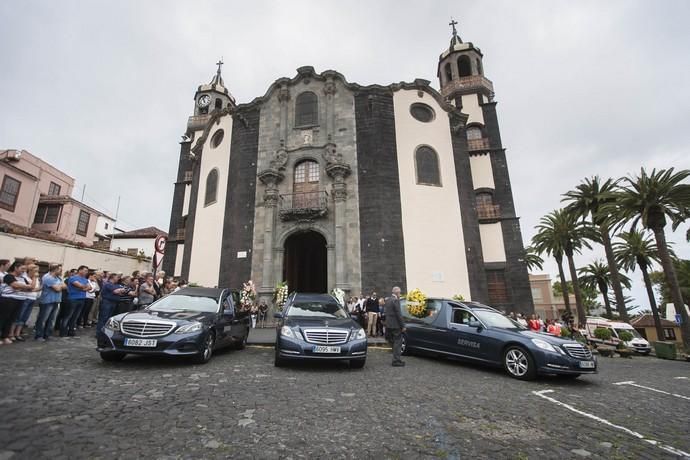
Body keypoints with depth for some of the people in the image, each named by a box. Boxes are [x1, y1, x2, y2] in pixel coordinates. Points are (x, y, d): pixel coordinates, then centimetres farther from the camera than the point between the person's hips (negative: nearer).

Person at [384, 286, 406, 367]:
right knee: (398, 342, 0)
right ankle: (396, 361, 3)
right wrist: (403, 326, -14)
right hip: (395, 325, -9)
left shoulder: (388, 300, 12)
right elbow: (398, 314, -19)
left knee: (395, 342, 18)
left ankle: (396, 359, 25)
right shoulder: (395, 300, -17)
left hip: (389, 324, 9)